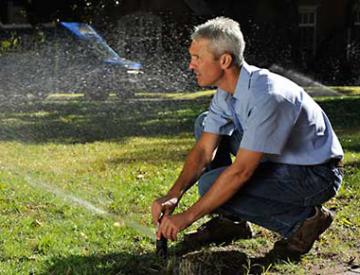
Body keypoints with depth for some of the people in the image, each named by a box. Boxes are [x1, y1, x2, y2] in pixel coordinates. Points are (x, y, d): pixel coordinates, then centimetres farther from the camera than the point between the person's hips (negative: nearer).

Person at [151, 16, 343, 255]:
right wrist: (173, 196, -17)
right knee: (205, 124, 5)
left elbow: (240, 171, -30)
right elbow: (203, 150, -2)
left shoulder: (267, 97, -31)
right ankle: (231, 221, 6)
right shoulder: (226, 92, -3)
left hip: (317, 175, -9)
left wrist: (188, 217, -25)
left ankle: (304, 218, -9)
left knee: (211, 184, -22)